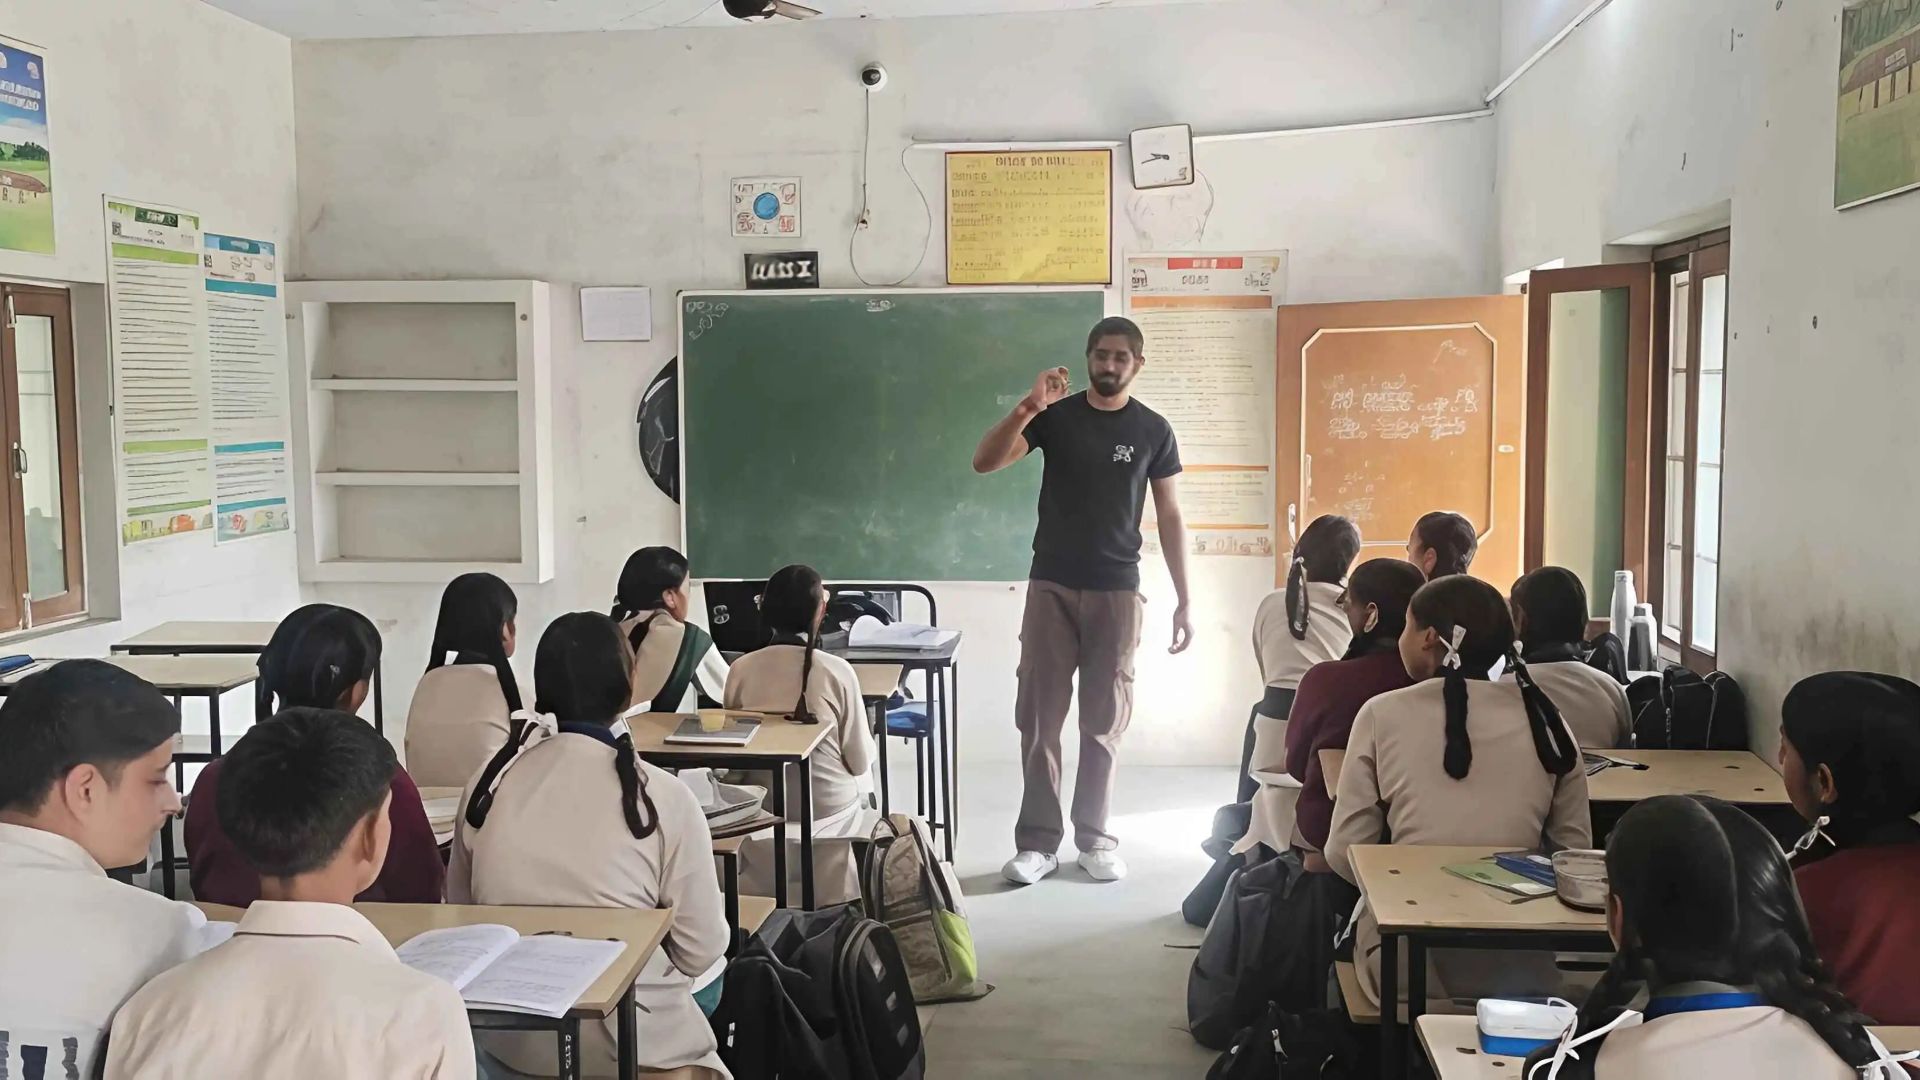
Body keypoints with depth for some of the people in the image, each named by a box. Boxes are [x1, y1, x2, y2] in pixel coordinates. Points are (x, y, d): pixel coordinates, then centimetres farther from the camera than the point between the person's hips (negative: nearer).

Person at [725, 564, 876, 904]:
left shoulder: (741, 669, -9)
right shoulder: (837, 671, -16)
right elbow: (860, 761, -10)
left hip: (760, 807, 3)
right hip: (829, 809, -3)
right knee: (861, 782, 31)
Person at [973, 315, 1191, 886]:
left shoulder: (1154, 431, 2)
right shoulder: (1055, 416, 1)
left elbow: (1170, 517, 5)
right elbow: (984, 462, -10)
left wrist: (1184, 600, 1)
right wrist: (1028, 408, -24)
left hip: (1118, 591, 0)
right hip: (1051, 586, 0)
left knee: (1104, 722, 6)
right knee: (1038, 718, 0)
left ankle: (1094, 839, 16)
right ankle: (1037, 841, 7)